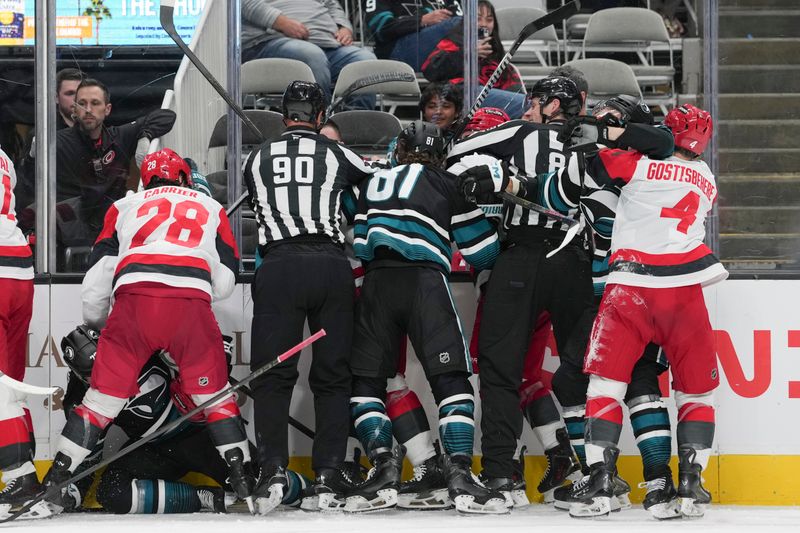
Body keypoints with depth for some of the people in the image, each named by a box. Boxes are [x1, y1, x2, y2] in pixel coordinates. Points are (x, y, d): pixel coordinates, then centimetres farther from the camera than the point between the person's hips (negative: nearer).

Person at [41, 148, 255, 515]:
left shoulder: (125, 206, 28)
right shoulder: (211, 208, 29)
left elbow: (98, 276, 23)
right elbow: (225, 283, 21)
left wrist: (93, 324, 39)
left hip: (134, 297, 0)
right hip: (192, 303, 0)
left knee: (104, 394, 8)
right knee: (213, 394, 14)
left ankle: (56, 481, 4)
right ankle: (244, 480, 8)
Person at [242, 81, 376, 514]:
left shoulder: (258, 159, 17)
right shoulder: (336, 155, 12)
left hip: (278, 266, 0)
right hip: (330, 265, 0)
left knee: (272, 375, 2)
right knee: (333, 376, 7)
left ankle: (273, 471, -13)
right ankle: (328, 477, -1)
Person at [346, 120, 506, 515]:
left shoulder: (373, 184, 22)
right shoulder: (446, 186, 10)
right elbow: (482, 252, 10)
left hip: (376, 285, 3)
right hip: (425, 282, -3)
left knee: (365, 381, 12)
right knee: (452, 379, -2)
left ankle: (384, 467, -4)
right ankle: (459, 475, -14)